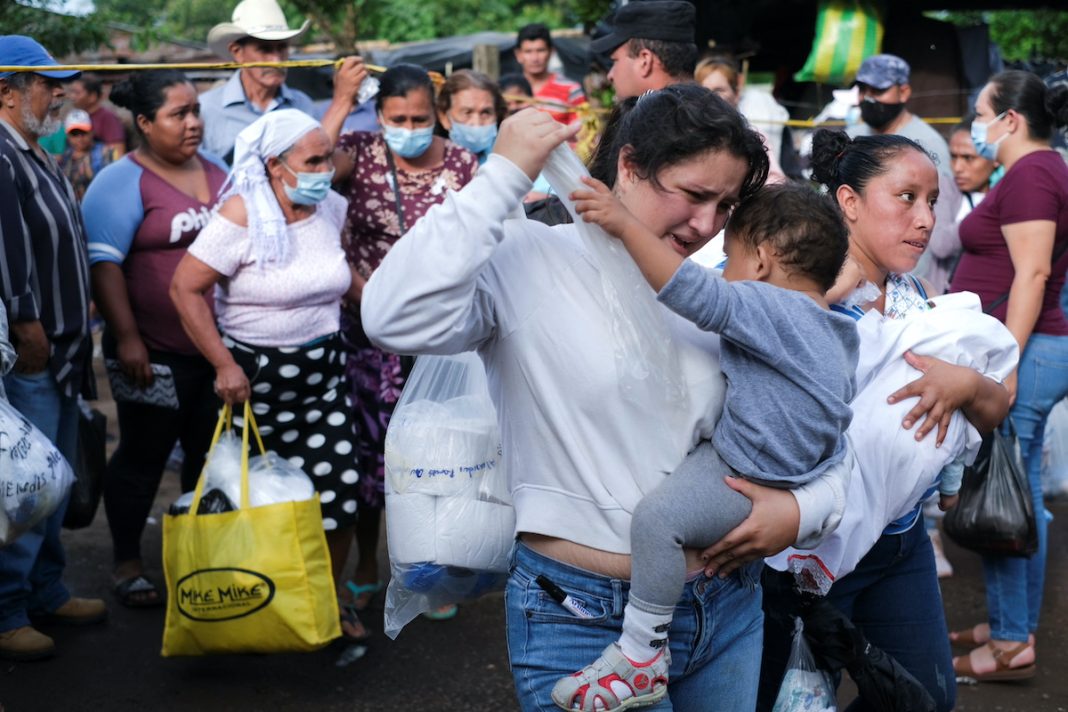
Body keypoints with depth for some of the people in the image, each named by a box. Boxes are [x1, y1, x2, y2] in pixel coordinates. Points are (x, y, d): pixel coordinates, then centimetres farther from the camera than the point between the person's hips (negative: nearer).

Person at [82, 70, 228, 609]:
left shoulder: (216, 172, 12)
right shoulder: (123, 182, -9)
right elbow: (103, 262, -15)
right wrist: (126, 337, -20)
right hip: (156, 353, -6)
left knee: (212, 454, 12)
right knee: (142, 457, 4)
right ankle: (127, 565, 17)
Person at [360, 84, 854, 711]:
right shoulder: (528, 260, -11)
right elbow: (397, 319, -30)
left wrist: (805, 509, -10)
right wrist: (503, 178, -25)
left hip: (727, 609, 6)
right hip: (585, 618, -6)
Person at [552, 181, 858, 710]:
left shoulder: (773, 309, -20)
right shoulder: (831, 328, 11)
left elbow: (699, 295, -32)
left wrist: (626, 225, -29)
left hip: (748, 483, -11)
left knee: (657, 514, -28)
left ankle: (641, 658, -23)